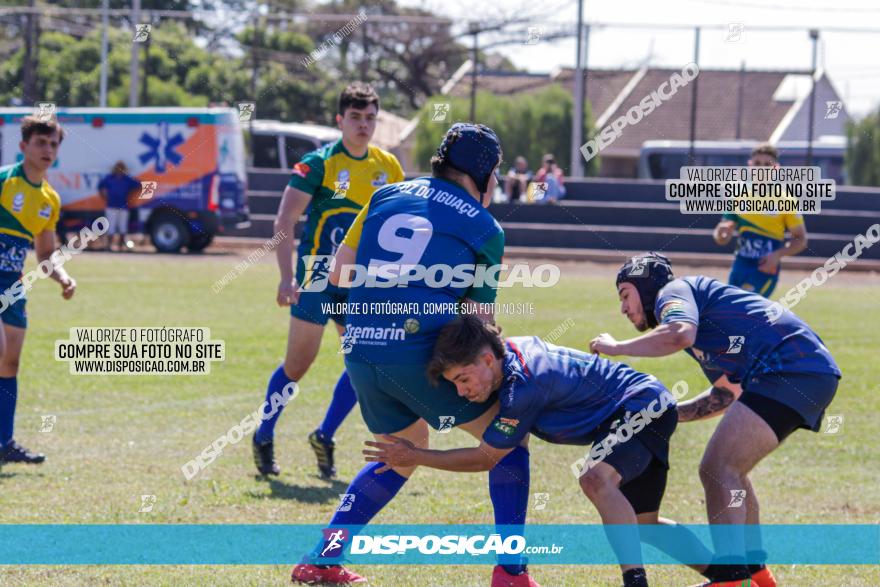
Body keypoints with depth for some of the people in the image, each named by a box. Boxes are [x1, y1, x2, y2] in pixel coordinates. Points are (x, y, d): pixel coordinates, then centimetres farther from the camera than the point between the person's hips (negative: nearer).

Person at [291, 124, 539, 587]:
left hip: (359, 353, 5)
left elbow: (337, 274, 14)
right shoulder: (485, 229, 4)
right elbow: (482, 319, 2)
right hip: (420, 352, -5)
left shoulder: (386, 196, 15)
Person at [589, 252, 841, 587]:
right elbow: (726, 396, 32)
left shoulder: (673, 290, 4)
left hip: (790, 368, -10)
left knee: (717, 469, -15)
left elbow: (680, 333, -20)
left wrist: (616, 348, -7)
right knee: (729, 472, 22)